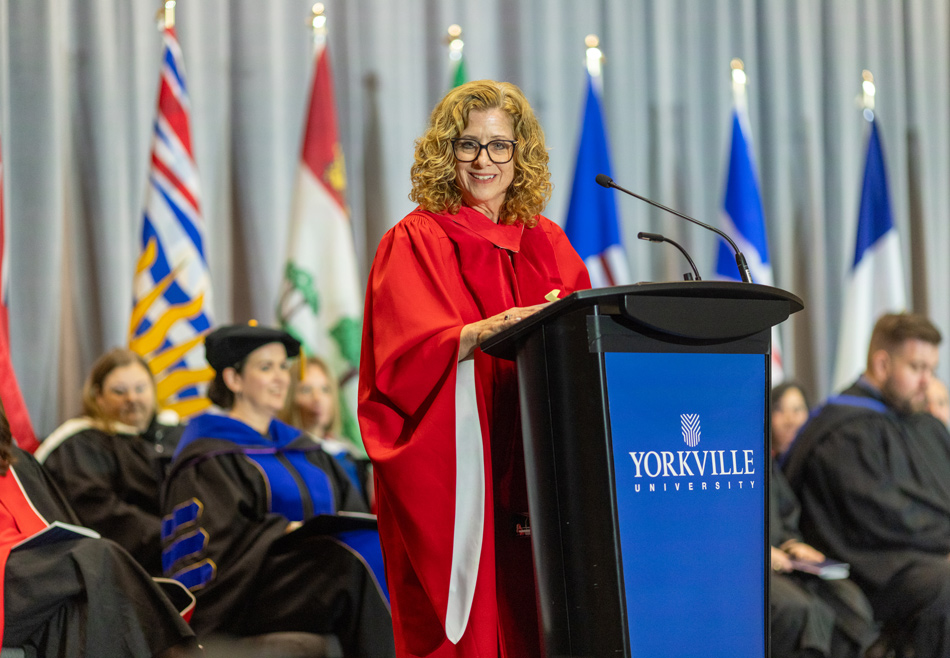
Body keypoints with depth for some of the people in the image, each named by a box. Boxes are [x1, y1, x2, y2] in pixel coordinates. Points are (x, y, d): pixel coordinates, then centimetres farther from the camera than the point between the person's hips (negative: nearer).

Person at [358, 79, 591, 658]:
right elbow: (408, 352, -13)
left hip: (536, 467, 4)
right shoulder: (417, 240, 1)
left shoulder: (548, 244, 16)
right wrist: (501, 326, -27)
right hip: (453, 467, -4)